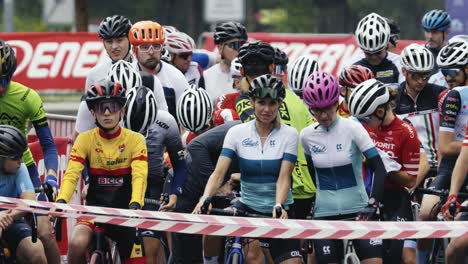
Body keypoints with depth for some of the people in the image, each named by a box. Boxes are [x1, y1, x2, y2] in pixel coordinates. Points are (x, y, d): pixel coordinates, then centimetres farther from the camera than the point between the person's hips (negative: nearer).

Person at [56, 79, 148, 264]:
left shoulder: (135, 140, -6)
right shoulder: (85, 139, -3)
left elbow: (139, 176, -19)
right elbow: (72, 174, -14)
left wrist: (135, 204, -39)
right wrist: (61, 200, -34)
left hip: (124, 210, 1)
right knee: (76, 244, -28)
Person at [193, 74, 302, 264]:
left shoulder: (289, 135, -4)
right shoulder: (237, 133, -2)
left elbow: (284, 177, -13)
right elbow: (219, 172, -12)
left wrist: (279, 205, -32)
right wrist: (205, 199, -30)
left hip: (278, 212, 0)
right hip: (247, 206, 0)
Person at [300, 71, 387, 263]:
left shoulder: (352, 128, -8)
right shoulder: (307, 135, 1)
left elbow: (379, 168, -11)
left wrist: (373, 202, -22)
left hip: (358, 211, -2)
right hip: (325, 213, 2)